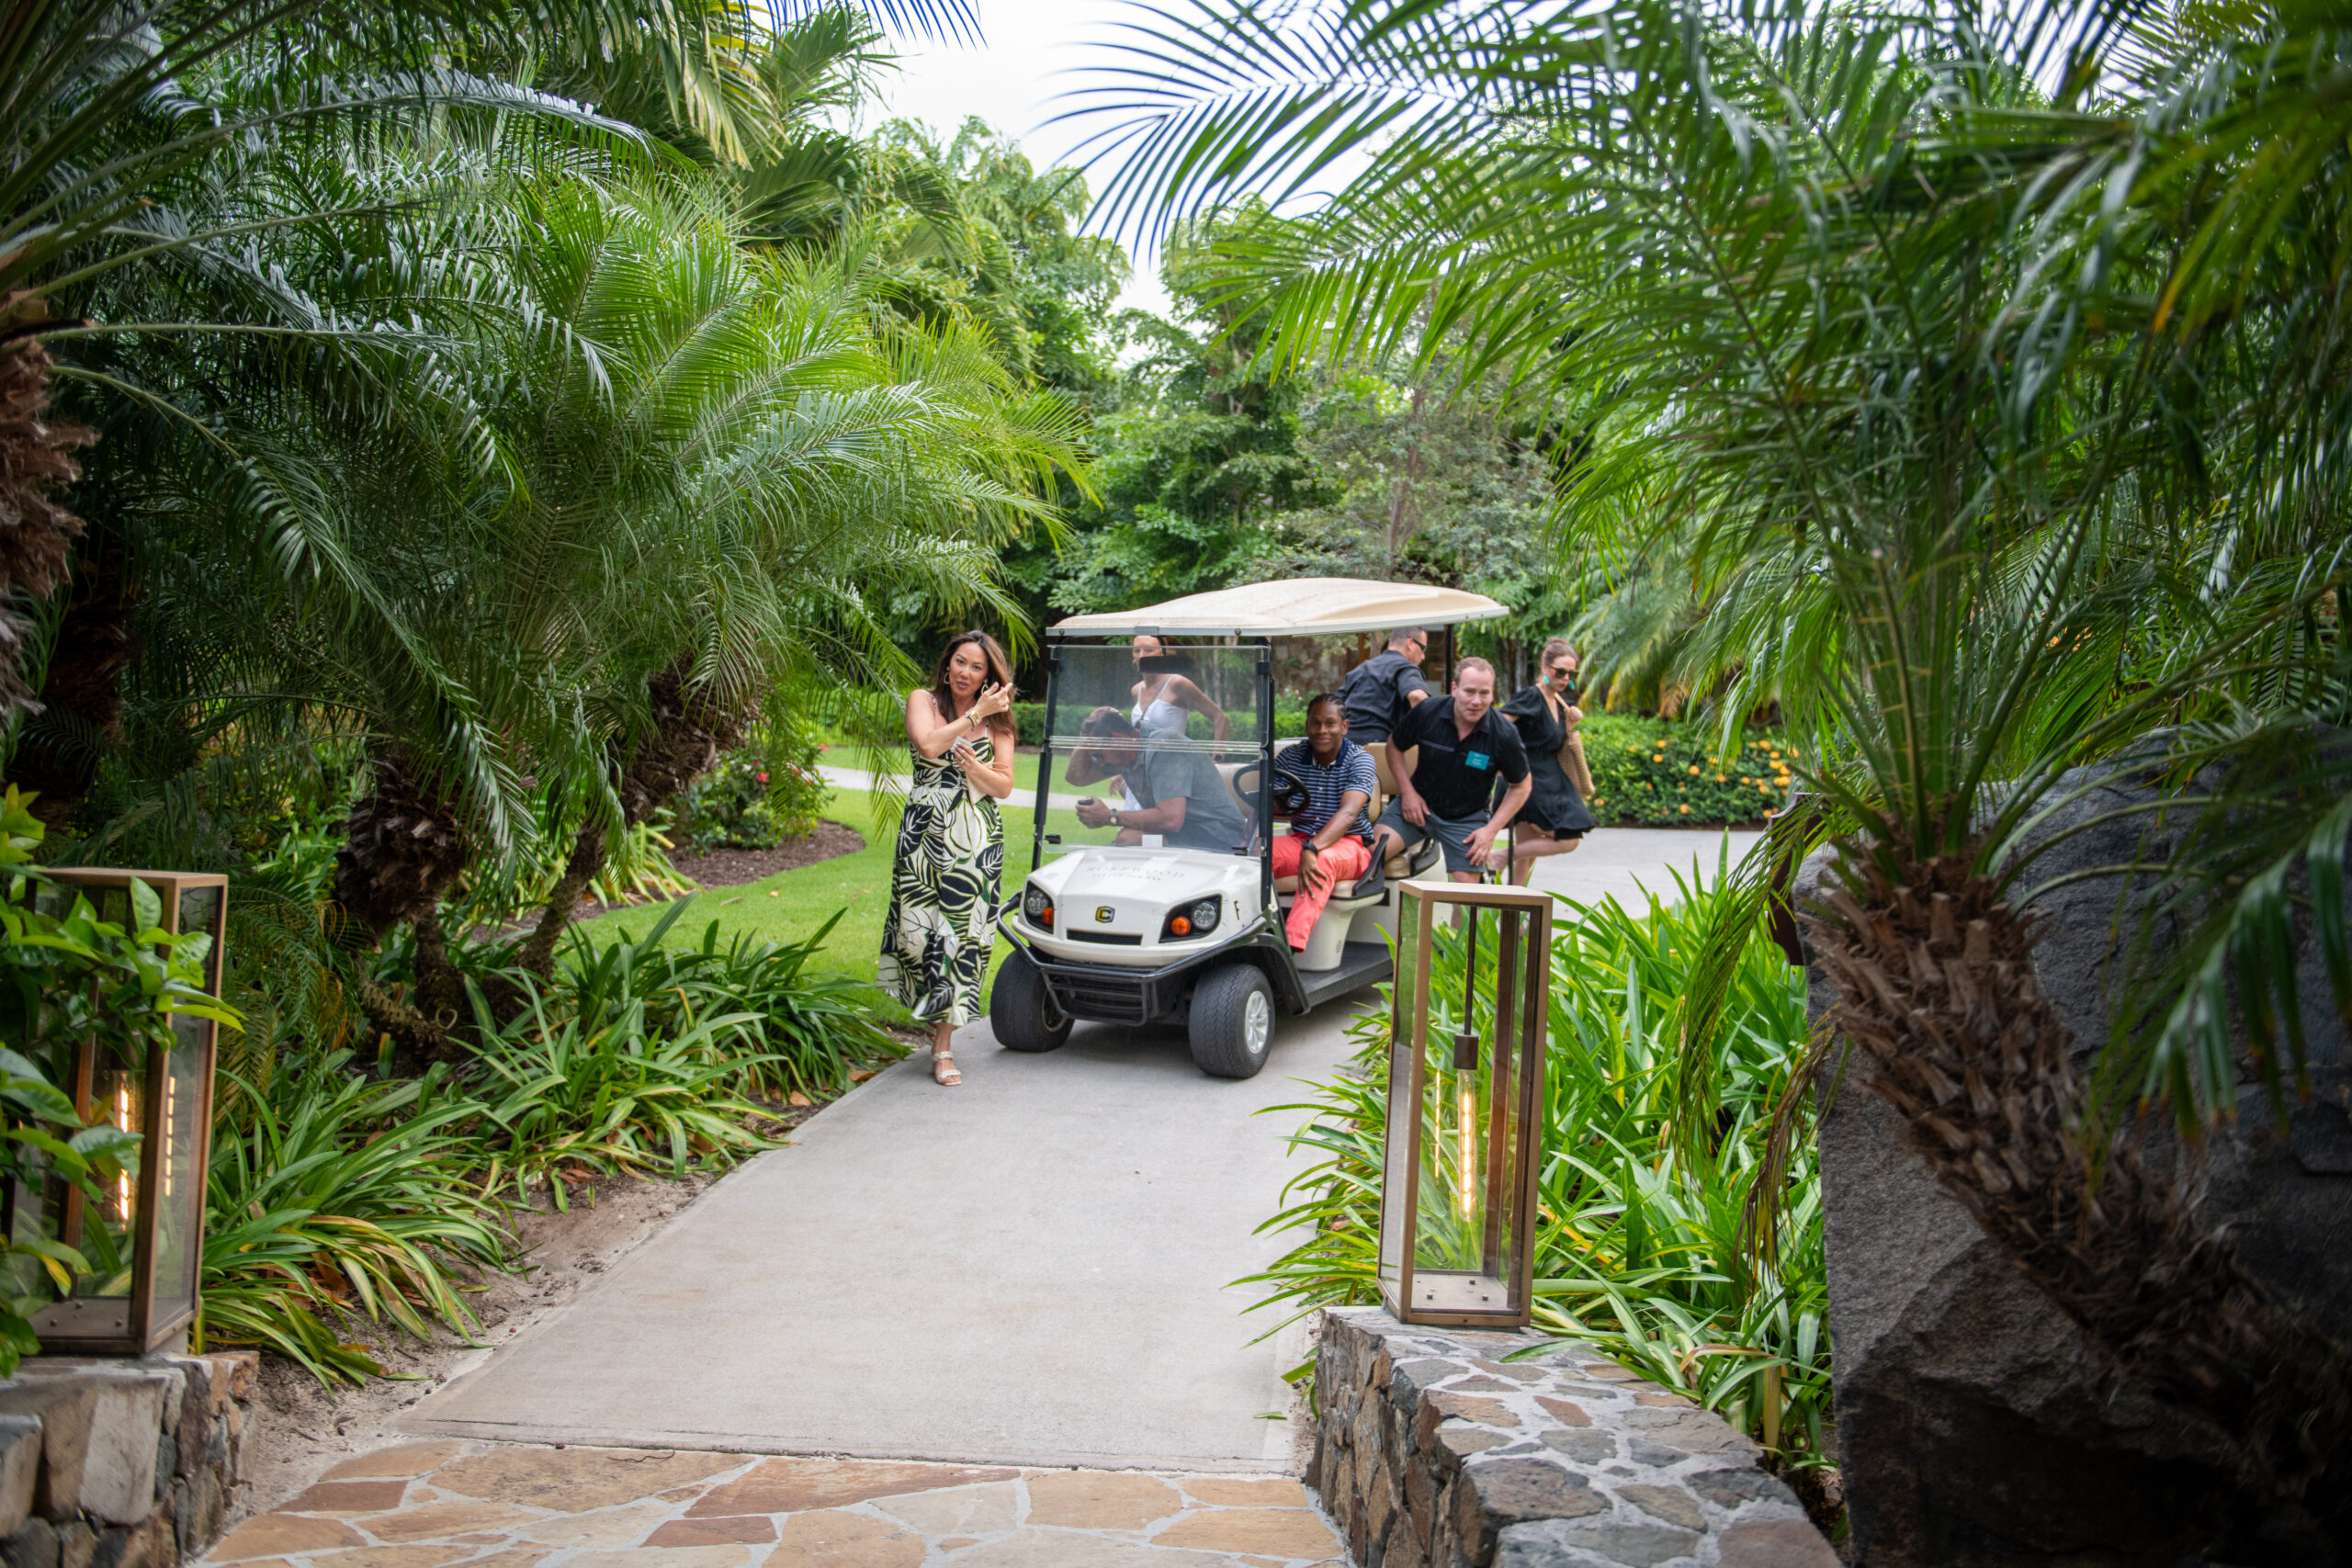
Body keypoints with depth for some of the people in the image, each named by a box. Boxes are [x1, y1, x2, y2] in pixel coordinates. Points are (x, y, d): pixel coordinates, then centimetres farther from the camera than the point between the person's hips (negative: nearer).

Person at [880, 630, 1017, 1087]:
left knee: (965, 932, -3)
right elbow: (929, 744, -15)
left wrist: (973, 765, -15)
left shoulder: (997, 719, 10)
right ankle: (933, 1012, 23)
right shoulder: (923, 701, 6)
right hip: (925, 832, -1)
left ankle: (944, 1046, 3)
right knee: (920, 929, -4)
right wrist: (975, 714, -12)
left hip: (978, 841, 1)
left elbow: (1004, 786, 3)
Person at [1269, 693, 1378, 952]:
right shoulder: (1291, 756, 5)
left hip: (1349, 845, -4)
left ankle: (1291, 944, -53)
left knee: (1323, 860, -40)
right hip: (1299, 840, 4)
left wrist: (1312, 849, -40)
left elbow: (1349, 813, -24)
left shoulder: (1359, 760, -8)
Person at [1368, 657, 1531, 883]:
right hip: (1418, 804, 0)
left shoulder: (1504, 735, -16)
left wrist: (1491, 830, -7)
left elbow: (1521, 786, 0)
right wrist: (1407, 791, -5)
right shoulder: (1428, 712, -14)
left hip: (1467, 819, 0)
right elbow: (1394, 746, 6)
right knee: (1369, 851, -21)